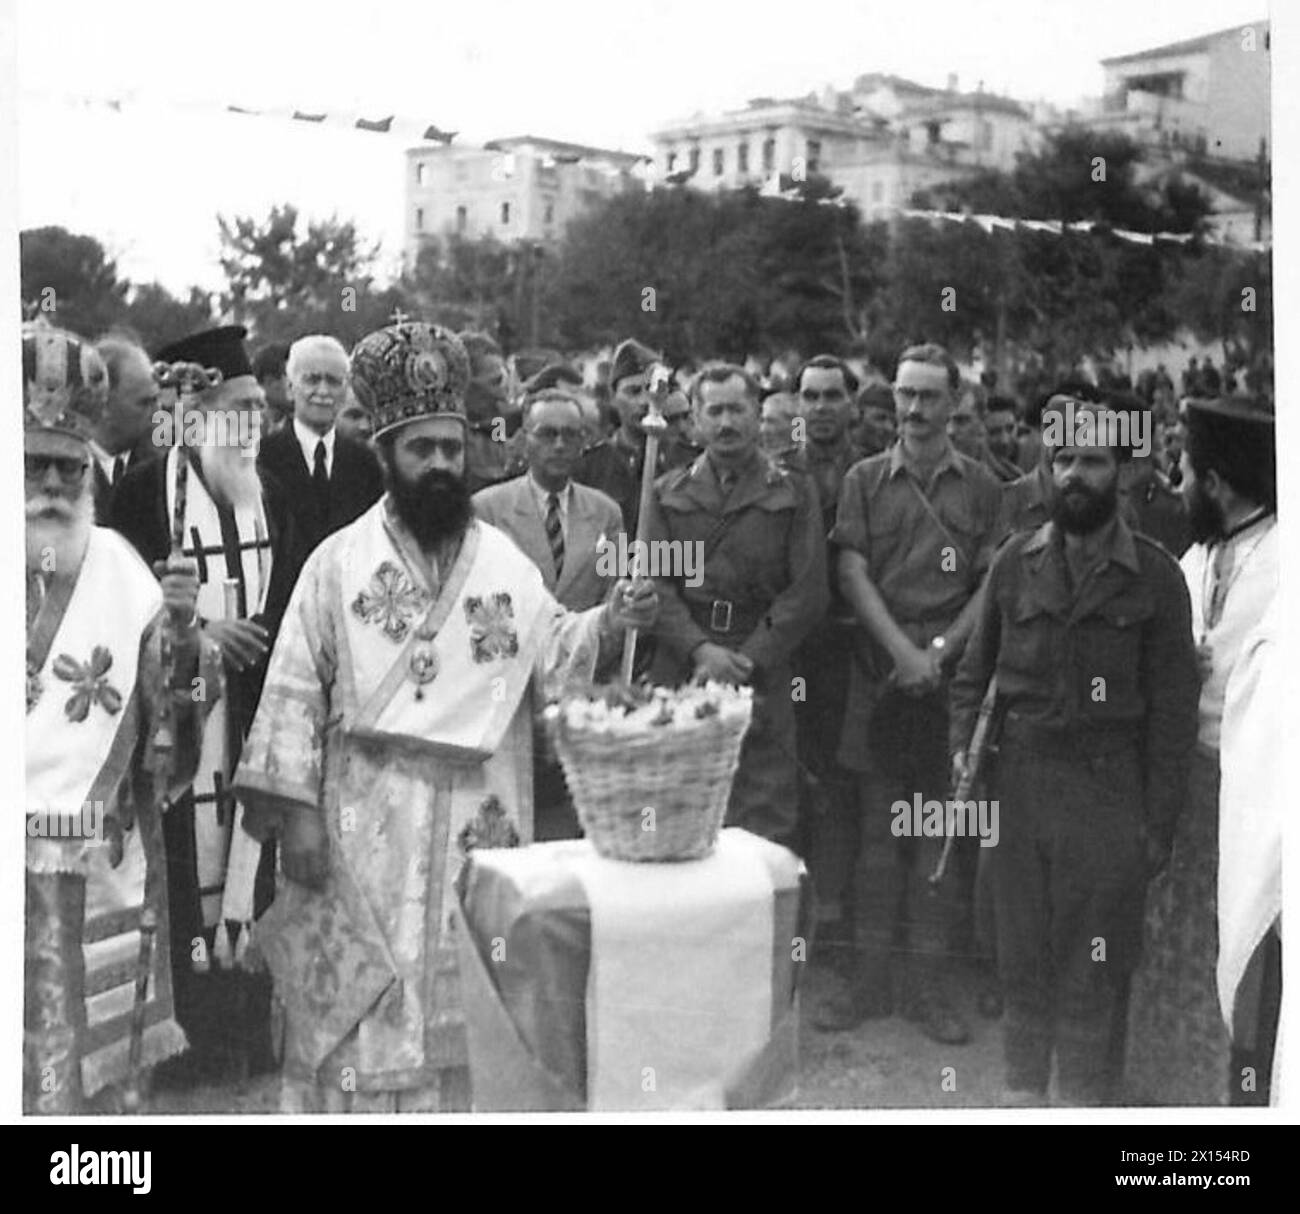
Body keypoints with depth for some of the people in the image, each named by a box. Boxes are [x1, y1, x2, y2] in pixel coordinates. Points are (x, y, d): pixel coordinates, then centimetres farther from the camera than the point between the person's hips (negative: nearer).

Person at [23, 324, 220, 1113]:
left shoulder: (123, 574, 0)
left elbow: (168, 749, -1)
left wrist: (181, 636, -16)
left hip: (94, 882, 1)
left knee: (88, 1072, 10)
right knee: (26, 1076, 7)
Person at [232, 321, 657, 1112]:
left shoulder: (505, 561, 7)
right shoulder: (339, 561, 0)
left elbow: (552, 660, -1)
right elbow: (297, 690, -2)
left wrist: (608, 623, -21)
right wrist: (295, 809, -8)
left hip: (478, 817, 2)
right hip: (366, 822, -2)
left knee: (470, 1002, 9)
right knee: (361, 1003, 2)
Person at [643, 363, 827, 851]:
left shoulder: (794, 494, 9)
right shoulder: (667, 494, 14)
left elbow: (807, 592, 1)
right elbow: (656, 583, 5)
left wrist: (744, 663, -8)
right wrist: (700, 650, -11)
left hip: (762, 682, -1)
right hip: (678, 677, 1)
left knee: (767, 826, -4)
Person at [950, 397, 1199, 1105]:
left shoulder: (1155, 576, -1)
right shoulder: (1015, 561, 6)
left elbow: (1172, 705, -2)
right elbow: (976, 667, 12)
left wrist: (1158, 821, -4)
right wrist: (963, 747, -2)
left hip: (1107, 789, -2)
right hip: (1017, 780, 3)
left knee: (1090, 970, 5)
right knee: (1021, 955, 11)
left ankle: (1084, 1094, 19)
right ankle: (1024, 1088, 24)